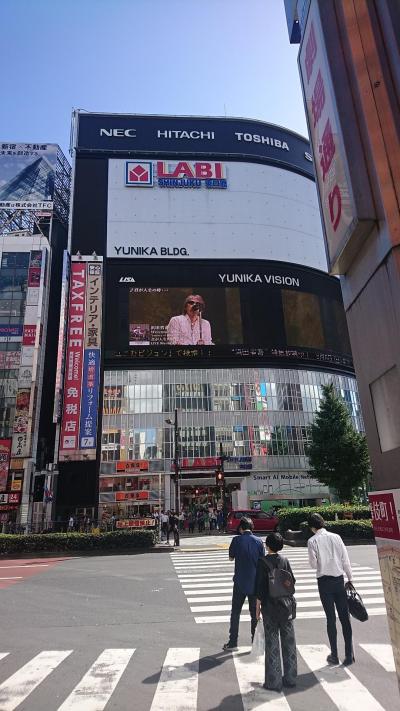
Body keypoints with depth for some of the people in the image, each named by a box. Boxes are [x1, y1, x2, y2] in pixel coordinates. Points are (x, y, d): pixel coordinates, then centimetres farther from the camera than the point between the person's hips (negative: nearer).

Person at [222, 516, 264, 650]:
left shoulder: (237, 540, -11)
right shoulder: (258, 541, -5)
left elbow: (231, 558, 2)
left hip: (240, 582, -2)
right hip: (255, 582, 2)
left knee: (235, 612, 12)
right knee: (255, 613, 14)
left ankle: (233, 641, 18)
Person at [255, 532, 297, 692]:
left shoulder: (263, 562, -13)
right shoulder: (285, 560, -2)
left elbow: (260, 586, -12)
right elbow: (292, 581, 4)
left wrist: (258, 606, -2)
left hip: (270, 606, -4)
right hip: (286, 605, 4)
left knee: (272, 643, 7)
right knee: (289, 641, 15)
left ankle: (273, 681, 14)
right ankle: (290, 678, 26)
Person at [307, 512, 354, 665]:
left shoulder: (312, 541, -9)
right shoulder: (336, 537, -1)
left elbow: (313, 564, -8)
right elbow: (345, 560, 0)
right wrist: (349, 579, 9)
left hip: (324, 581, -2)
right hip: (339, 580, 2)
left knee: (331, 618, 8)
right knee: (345, 617, 10)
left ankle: (334, 655, 16)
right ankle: (349, 654, 13)